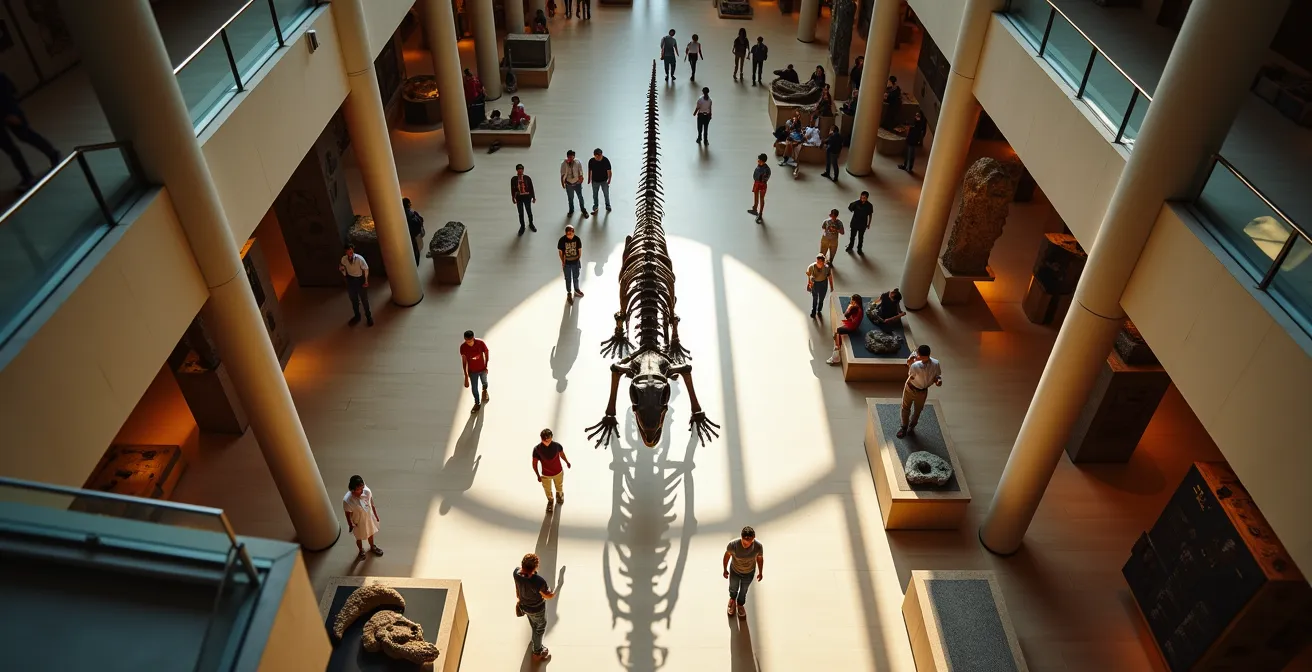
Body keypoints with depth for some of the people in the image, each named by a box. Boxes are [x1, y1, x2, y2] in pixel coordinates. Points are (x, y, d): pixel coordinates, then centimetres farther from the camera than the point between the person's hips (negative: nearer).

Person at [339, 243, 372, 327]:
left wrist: (366, 281, -9)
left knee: (364, 299, 11)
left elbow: (366, 269, -13)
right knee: (353, 299, 19)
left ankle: (368, 316, 32)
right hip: (350, 280, 3)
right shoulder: (343, 259, -15)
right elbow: (344, 269, 5)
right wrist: (342, 269, -18)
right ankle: (357, 316, 40)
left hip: (360, 279, -3)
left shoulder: (359, 258, -26)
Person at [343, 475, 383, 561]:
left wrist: (376, 516, 4)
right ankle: (361, 551, 60)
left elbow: (372, 504, -10)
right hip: (358, 522, -3)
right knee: (359, 538, 27)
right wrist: (350, 525, -4)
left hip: (369, 518, 3)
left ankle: (372, 547, 63)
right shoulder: (347, 500, -38)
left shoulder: (367, 491, -29)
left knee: (370, 533, 31)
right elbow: (348, 514, -19)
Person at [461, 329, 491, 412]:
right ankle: (477, 403, 38)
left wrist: (486, 366, -5)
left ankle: (484, 390, 64)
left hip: (482, 368, 0)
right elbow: (464, 361, -12)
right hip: (472, 371, 0)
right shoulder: (463, 347, -24)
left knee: (484, 382, 28)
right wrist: (466, 374, -8)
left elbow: (486, 353, -10)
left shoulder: (480, 343, -27)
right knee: (474, 388, 13)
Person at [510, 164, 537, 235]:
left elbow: (531, 188, -4)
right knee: (521, 213, 12)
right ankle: (522, 227, 30)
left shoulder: (527, 178, -12)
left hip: (527, 197, 0)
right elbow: (513, 189, 0)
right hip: (519, 198, 0)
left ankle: (531, 224, 41)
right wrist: (513, 198, 7)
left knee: (529, 211, 16)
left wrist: (533, 197, 1)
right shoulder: (513, 179, -11)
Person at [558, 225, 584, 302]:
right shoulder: (562, 240, -21)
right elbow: (560, 251, -9)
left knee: (576, 277, 22)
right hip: (567, 263, -2)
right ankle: (569, 293, 34)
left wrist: (579, 259, 3)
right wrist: (563, 262, -5)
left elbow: (580, 250, -2)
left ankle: (576, 290, 47)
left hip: (576, 262, 2)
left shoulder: (577, 239, -17)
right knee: (568, 279, 15)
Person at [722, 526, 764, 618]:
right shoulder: (733, 544, -38)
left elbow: (760, 558, -13)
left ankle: (740, 604, 61)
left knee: (744, 591, 29)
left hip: (749, 573, 0)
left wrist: (760, 572, 4)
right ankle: (732, 599, 66)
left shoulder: (758, 546, -35)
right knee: (733, 588, 30)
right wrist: (725, 569, -1)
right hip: (735, 571, 0)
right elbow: (727, 555, -16)